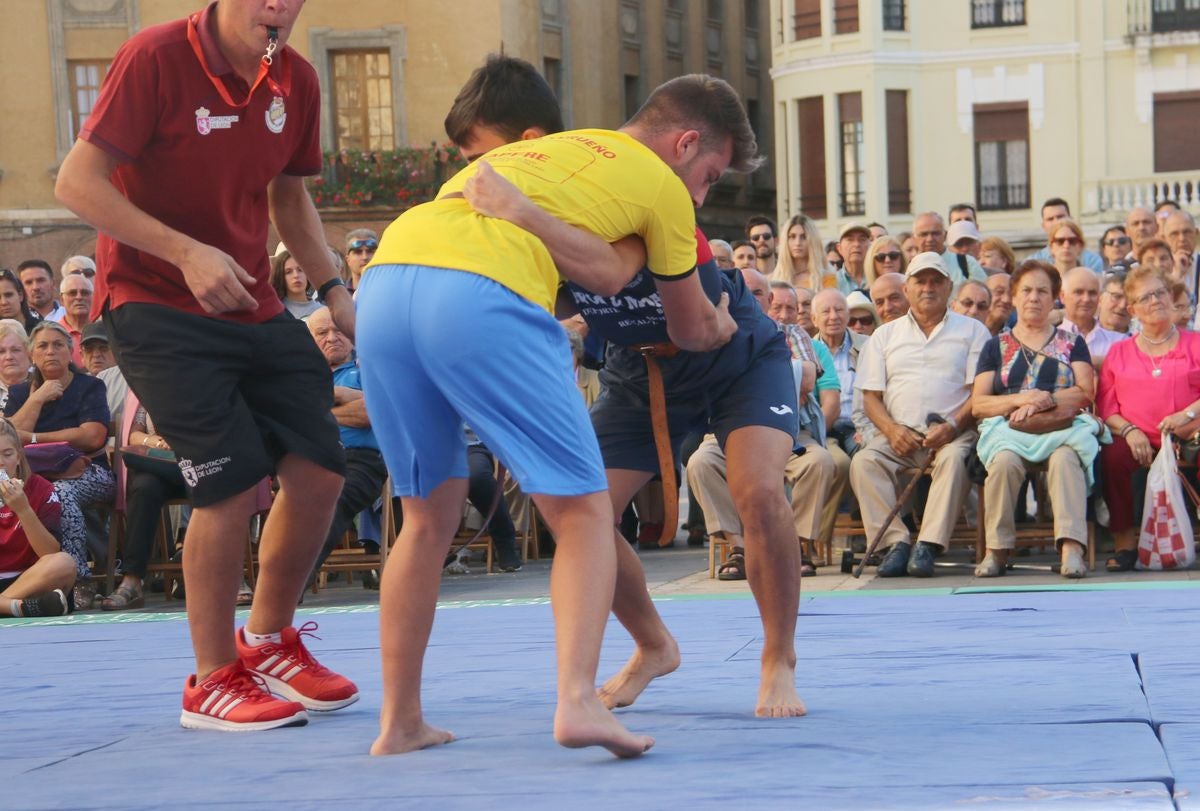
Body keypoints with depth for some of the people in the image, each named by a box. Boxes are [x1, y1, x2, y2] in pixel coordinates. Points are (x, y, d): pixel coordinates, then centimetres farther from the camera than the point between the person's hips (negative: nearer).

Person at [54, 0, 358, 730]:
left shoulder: (295, 81, 3)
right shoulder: (155, 59, -16)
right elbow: (77, 184, -17)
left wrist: (333, 289, 4)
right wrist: (185, 252, -25)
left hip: (254, 307, 7)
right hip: (155, 307, -7)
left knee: (320, 472, 2)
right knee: (234, 484, -13)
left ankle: (269, 641, 27)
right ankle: (212, 683, 5)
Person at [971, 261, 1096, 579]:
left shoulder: (1072, 342, 21)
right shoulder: (996, 346, 20)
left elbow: (1085, 392, 6)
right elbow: (977, 404, 9)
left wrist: (1043, 401, -10)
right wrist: (1019, 399, -9)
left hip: (1063, 425, 0)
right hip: (1008, 428, 0)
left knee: (1065, 458, -37)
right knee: (1005, 460, -36)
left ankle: (1071, 548, -47)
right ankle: (997, 550, -33)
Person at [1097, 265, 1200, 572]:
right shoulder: (1119, 353, 20)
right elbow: (1105, 408, 11)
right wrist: (1128, 430, -9)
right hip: (1138, 441, 2)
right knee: (1113, 456, -32)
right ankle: (1124, 542, -23)